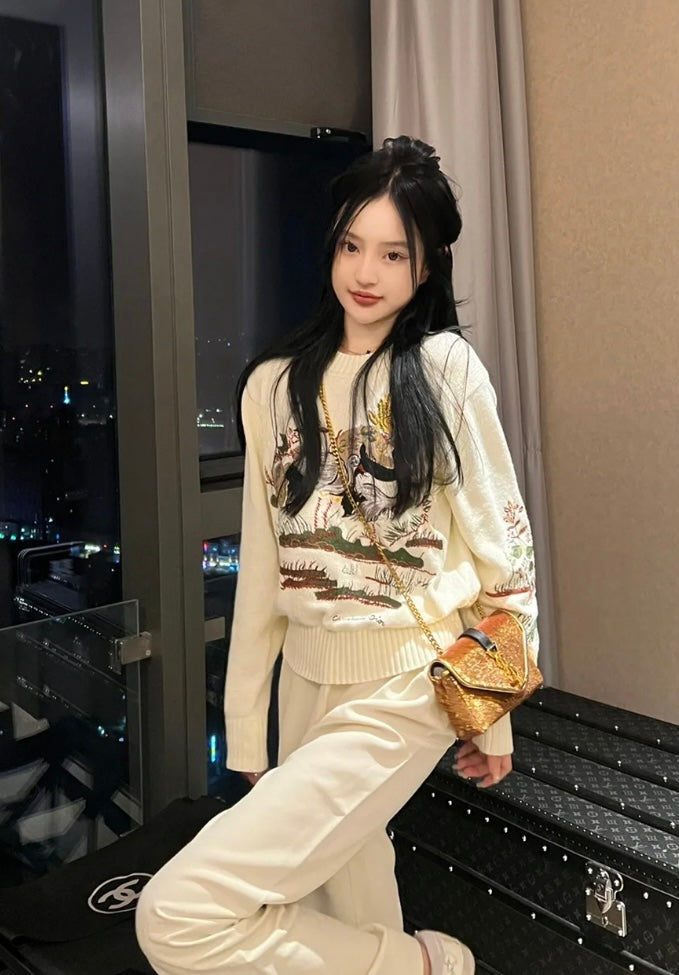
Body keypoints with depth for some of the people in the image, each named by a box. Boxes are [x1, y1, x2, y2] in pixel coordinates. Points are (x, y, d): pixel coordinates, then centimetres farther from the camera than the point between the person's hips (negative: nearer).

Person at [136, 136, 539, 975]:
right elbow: (262, 561, 7)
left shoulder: (445, 366, -7)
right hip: (306, 676, 5)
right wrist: (245, 729, 9)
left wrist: (494, 714, -1)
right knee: (345, 902, 17)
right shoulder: (275, 384, 6)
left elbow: (498, 537, -4)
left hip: (402, 684, -5)